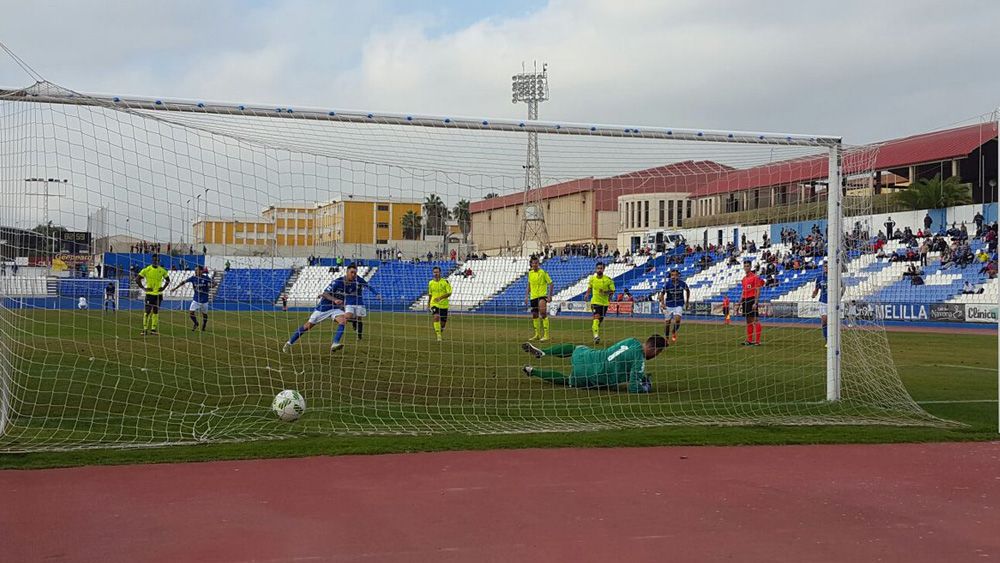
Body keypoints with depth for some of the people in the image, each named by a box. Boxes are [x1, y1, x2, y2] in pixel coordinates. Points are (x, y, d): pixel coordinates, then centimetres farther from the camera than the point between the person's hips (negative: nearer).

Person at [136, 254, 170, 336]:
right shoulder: (146, 270, -6)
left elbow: (168, 280, 17)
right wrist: (144, 288, -8)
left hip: (158, 294, 3)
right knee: (147, 311, -7)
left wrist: (163, 288, 3)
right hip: (149, 293, -3)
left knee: (156, 311, 7)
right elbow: (137, 279, -2)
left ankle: (153, 329, 12)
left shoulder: (162, 270, 3)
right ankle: (145, 329, -2)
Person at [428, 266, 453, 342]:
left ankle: (441, 332, 39)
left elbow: (449, 293, -13)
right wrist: (429, 302, 21)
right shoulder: (430, 283, 4)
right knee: (436, 317, -25)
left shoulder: (445, 282, -7)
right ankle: (438, 335, -23)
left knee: (443, 322, 8)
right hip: (434, 304, 0)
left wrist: (440, 298, -25)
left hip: (444, 305, 0)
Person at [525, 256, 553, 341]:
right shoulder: (530, 273, 8)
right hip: (533, 296, 6)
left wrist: (550, 296, -15)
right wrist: (527, 296, 18)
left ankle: (546, 335, -17)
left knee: (543, 314, -20)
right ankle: (537, 334, 25)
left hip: (542, 296, -6)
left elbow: (550, 284, -7)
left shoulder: (543, 272, -9)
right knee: (534, 315, 12)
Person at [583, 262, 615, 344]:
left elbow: (612, 291, -5)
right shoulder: (592, 279, -1)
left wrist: (605, 292, -23)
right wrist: (587, 294, -1)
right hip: (595, 301, -1)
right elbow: (589, 288, 17)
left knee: (600, 320, 15)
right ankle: (596, 335, -29)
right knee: (596, 317, -21)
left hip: (605, 302, 1)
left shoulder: (608, 280, -8)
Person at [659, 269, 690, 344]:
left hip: (679, 305, -1)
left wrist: (687, 302, 14)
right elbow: (662, 294, -5)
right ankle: (666, 337, 27)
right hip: (669, 305, 1)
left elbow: (688, 291, 11)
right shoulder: (667, 284, -13)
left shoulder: (682, 283, -10)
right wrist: (662, 303, -21)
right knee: (667, 322, 4)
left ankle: (674, 332, 7)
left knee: (677, 319, -22)